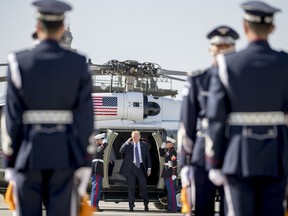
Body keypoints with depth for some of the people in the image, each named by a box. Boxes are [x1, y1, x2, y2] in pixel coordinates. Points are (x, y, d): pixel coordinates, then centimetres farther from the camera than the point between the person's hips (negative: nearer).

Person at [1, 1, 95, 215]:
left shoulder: (19, 62, -6)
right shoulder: (79, 64, -2)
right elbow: (85, 117, -4)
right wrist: (85, 164, 0)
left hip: (29, 156, -1)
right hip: (65, 156, 1)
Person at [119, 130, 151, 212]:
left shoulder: (144, 145, 9)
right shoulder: (128, 145, 5)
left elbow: (148, 157, 11)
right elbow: (121, 151, -9)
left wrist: (149, 168, 2)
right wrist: (126, 143, -18)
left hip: (140, 167, 0)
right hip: (131, 168, 0)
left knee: (143, 186, 2)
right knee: (131, 187, 2)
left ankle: (146, 205, 14)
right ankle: (131, 206, 6)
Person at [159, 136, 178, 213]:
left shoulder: (173, 152, -16)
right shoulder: (168, 151, 13)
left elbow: (174, 164, -21)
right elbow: (162, 154, 31)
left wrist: (174, 174, -25)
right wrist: (162, 147, 14)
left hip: (171, 175, -10)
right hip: (167, 175, 10)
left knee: (171, 192, -7)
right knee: (169, 192, 12)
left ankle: (173, 208, -6)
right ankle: (170, 208, 17)